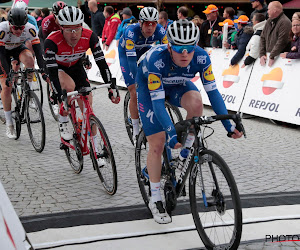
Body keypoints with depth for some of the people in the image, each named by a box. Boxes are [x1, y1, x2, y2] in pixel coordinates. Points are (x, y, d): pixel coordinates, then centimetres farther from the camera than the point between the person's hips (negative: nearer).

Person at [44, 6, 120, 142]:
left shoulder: (90, 37, -29)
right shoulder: (52, 41, -37)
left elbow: (101, 63, -25)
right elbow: (52, 72, -39)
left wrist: (112, 88, -33)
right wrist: (61, 97, -48)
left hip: (76, 66, 3)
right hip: (57, 67, -3)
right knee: (69, 86, -37)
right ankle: (63, 124, -15)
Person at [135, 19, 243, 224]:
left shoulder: (201, 57, -29)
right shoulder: (156, 59, -38)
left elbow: (212, 91, -23)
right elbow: (157, 101, -39)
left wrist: (228, 124, -30)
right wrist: (172, 133, -48)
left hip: (178, 85, 3)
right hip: (149, 86, -2)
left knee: (196, 103, -34)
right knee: (157, 145, -8)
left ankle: (187, 150, -7)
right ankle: (155, 200, 8)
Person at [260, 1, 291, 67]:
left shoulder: (285, 22, -14)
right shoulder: (269, 21, 12)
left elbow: (281, 42, -20)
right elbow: (262, 38, 12)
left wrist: (272, 56, -20)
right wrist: (262, 54, 1)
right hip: (268, 55, 7)